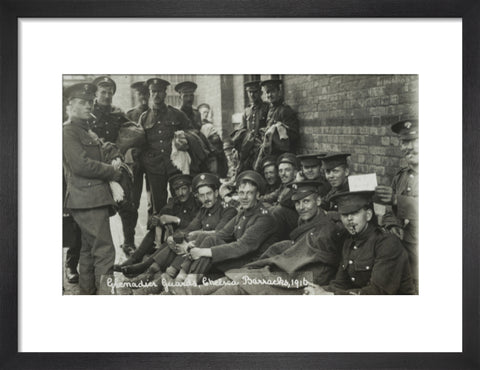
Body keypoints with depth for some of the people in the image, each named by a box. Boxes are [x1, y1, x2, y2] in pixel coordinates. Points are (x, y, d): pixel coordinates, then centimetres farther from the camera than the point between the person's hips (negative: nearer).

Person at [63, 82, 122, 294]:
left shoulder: (87, 131, 21)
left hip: (95, 198, 10)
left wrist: (111, 167, 6)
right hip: (87, 198, -10)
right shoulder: (68, 131, -9)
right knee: (104, 251, -13)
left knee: (89, 250, 16)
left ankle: (87, 292, 26)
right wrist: (112, 171, -10)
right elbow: (81, 165, -19)